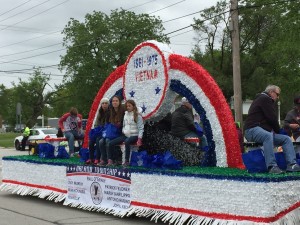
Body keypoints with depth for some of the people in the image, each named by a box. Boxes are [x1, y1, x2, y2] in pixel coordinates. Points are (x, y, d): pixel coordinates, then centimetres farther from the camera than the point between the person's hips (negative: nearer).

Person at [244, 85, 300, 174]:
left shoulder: (265, 99, 28)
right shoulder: (265, 99, -5)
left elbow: (272, 118, 20)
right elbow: (272, 118, -12)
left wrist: (276, 130, 4)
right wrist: (278, 130, 2)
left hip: (263, 131, 11)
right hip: (252, 130, -11)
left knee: (286, 139, 0)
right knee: (268, 136, -41)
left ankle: (292, 165, -16)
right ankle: (272, 166, -48)